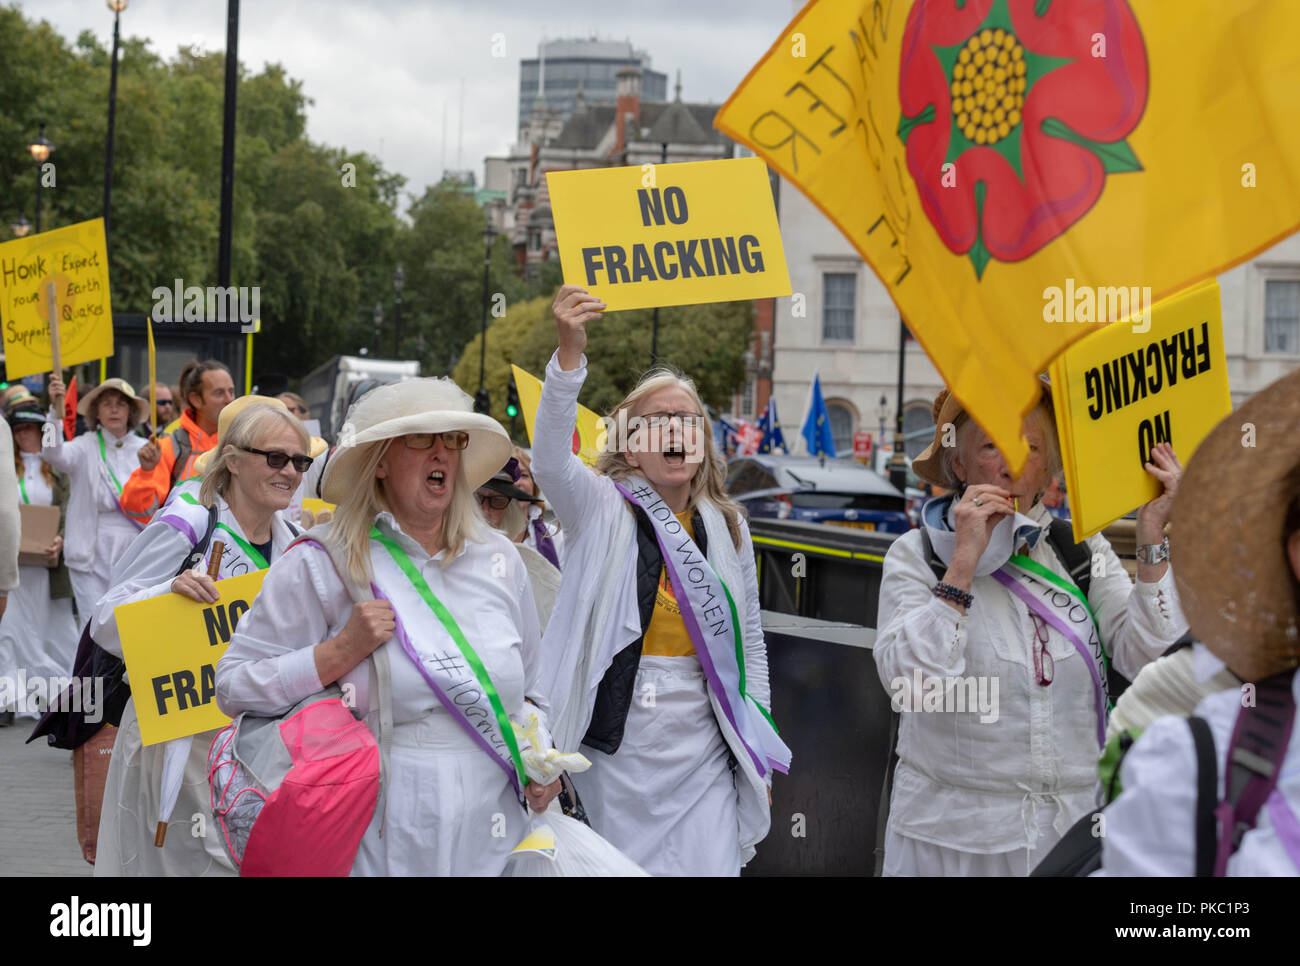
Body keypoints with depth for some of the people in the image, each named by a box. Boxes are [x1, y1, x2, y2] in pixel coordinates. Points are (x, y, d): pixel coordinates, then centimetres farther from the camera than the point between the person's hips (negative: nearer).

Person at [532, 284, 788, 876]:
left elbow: (750, 644, 15)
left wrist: (758, 750, 12)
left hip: (703, 749, 3)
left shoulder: (728, 529, 9)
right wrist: (570, 354, -37)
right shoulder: (602, 509, -2)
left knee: (712, 867, -2)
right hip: (615, 745, -2)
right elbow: (550, 460, -24)